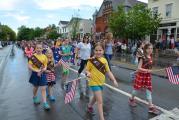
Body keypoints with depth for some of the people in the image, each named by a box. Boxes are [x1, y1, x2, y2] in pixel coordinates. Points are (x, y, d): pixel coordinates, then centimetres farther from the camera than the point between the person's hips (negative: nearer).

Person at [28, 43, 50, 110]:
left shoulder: (44, 56, -2)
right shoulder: (33, 56, -10)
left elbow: (45, 66, 5)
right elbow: (29, 66, -11)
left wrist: (44, 69, -16)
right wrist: (36, 70, -22)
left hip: (42, 74, 1)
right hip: (35, 74, -1)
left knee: (43, 88, 0)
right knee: (36, 87, 18)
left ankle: (45, 103, 7)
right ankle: (35, 98, 47)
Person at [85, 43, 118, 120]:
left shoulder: (104, 60, -2)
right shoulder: (91, 60, -15)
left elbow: (108, 71, 3)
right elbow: (86, 70, -6)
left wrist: (114, 80, -4)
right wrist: (88, 73, -28)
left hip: (101, 82, 6)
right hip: (94, 82, -6)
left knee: (95, 97, 26)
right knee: (100, 101, -4)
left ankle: (89, 107, 54)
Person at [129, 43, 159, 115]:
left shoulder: (150, 57, 2)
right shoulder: (143, 58, -18)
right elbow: (139, 68, -21)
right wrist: (147, 70, -25)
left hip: (148, 76, 6)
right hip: (141, 75, -6)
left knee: (148, 90, 6)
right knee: (137, 89, 9)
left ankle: (151, 107, 12)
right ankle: (131, 99, 34)